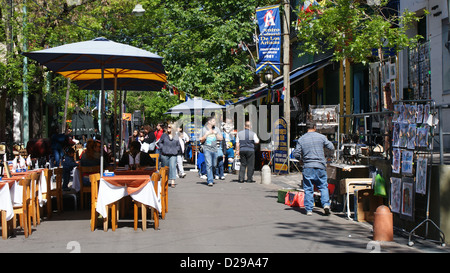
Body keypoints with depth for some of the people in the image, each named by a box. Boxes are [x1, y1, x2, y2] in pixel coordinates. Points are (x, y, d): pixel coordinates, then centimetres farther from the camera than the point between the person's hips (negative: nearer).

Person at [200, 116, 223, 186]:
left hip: (214, 149, 4)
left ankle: (209, 178, 30)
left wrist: (216, 133, -6)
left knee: (214, 165, 9)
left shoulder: (216, 129, 10)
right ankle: (210, 181, -16)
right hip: (207, 149, -4)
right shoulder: (204, 129, 0)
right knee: (209, 165, -13)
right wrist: (206, 134, -13)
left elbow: (221, 138, 7)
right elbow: (201, 140, 1)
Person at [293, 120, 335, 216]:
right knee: (323, 186, 11)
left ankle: (309, 209, 4)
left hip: (308, 167, 0)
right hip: (320, 166, 0)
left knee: (308, 189, 5)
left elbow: (295, 154, 1)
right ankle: (326, 204, -6)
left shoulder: (301, 139, 1)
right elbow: (331, 147, 8)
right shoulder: (321, 137, 0)